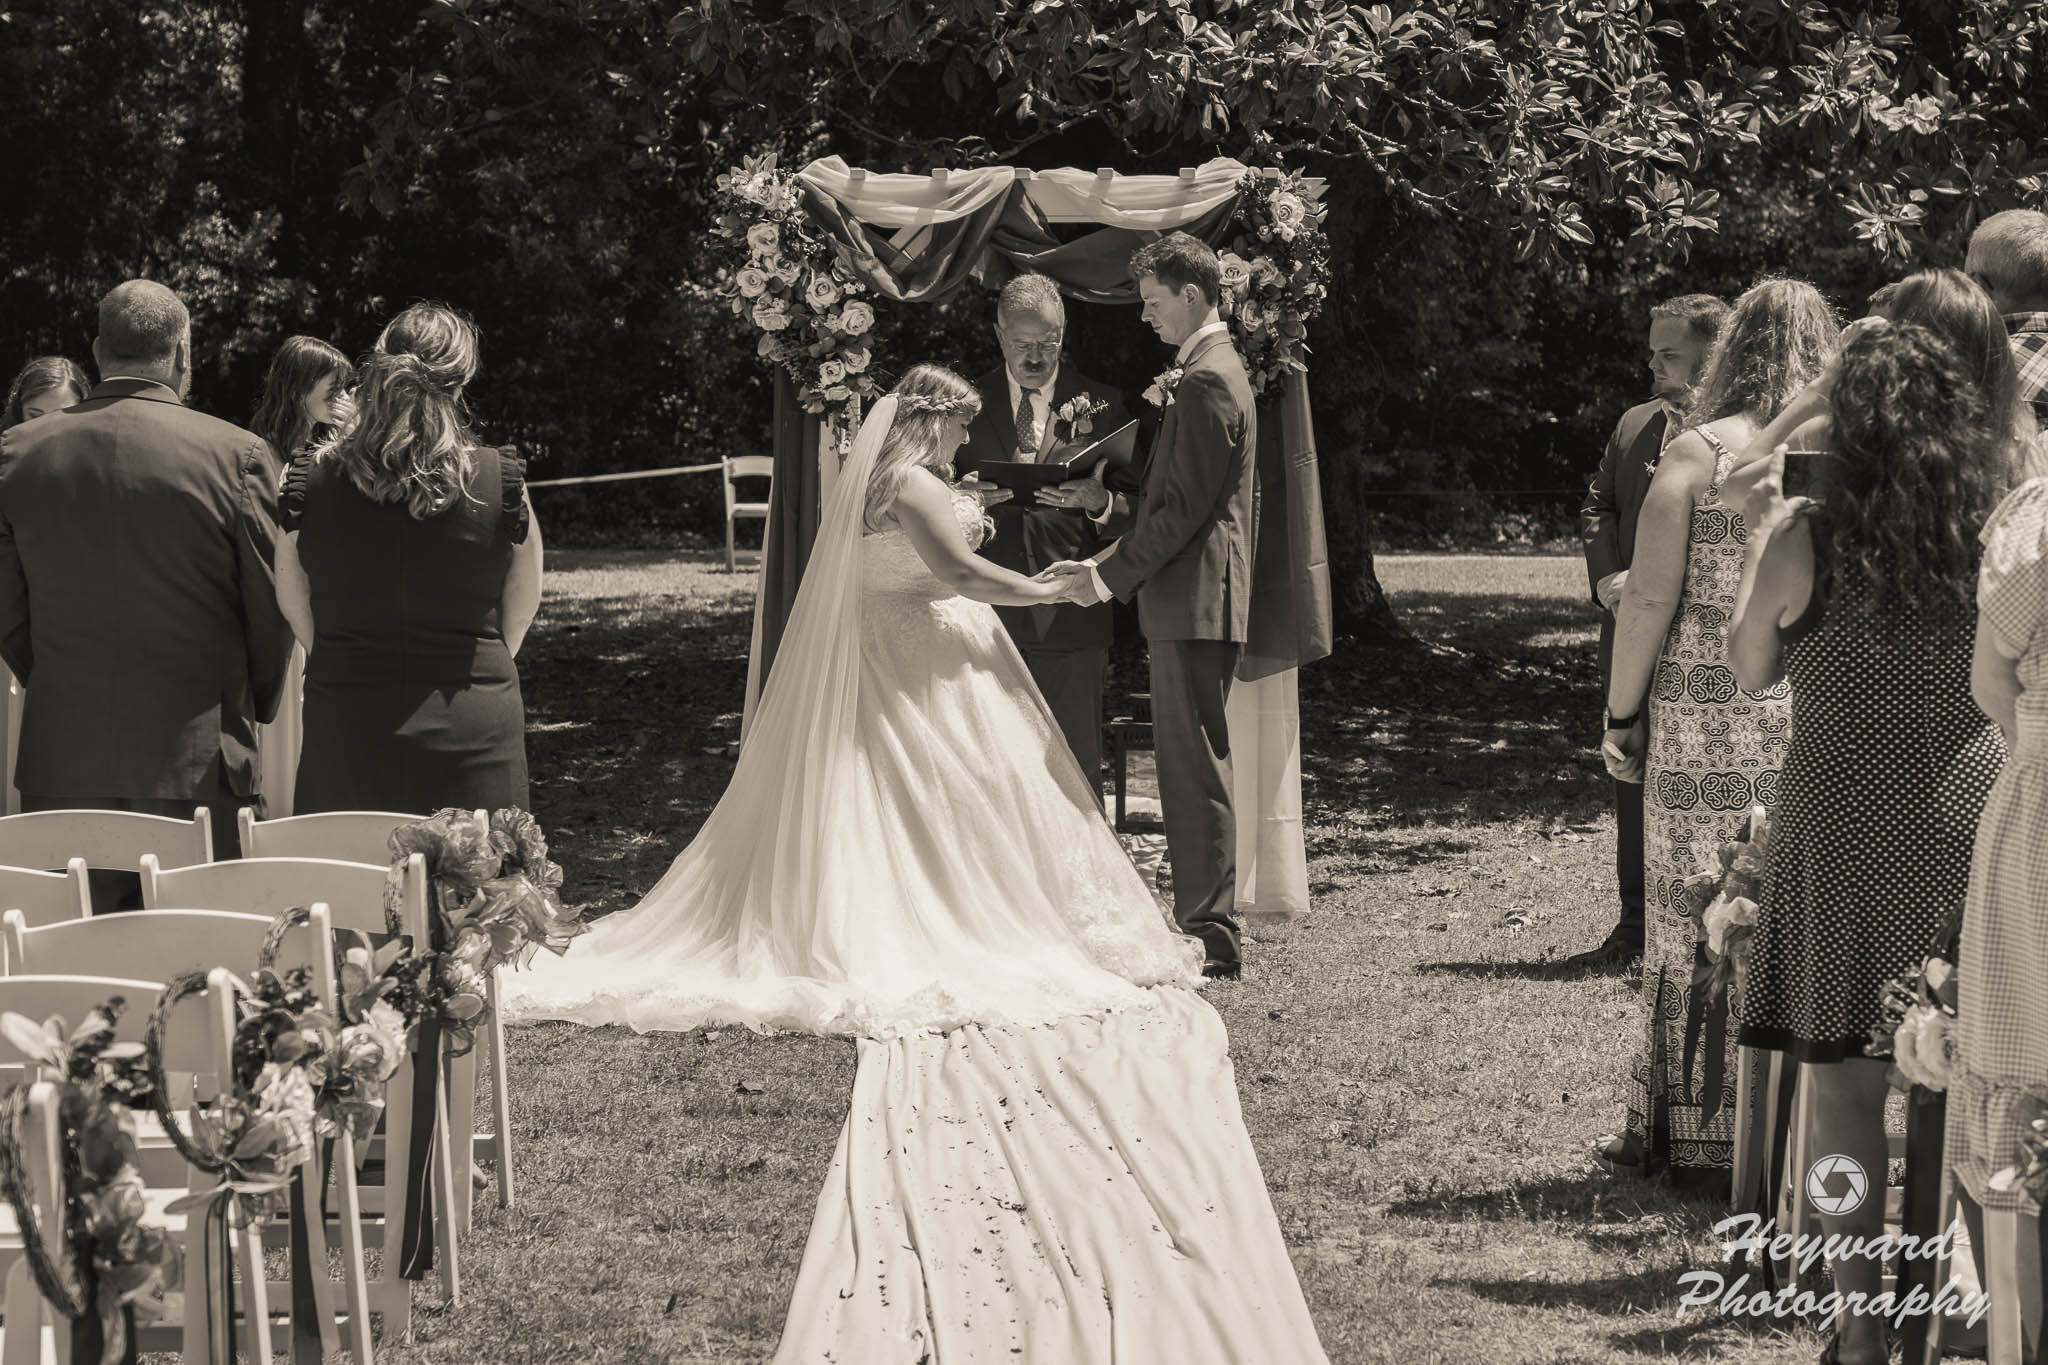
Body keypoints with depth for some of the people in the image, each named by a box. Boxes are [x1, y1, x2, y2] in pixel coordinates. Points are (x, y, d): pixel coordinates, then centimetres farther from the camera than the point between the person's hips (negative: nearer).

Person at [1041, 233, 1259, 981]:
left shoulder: (1205, 382, -15)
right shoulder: (1211, 371, 19)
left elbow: (1185, 507, -18)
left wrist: (1111, 575, -14)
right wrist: (1117, 510, 12)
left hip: (1194, 601, -11)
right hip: (1194, 598, 11)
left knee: (1194, 768, -8)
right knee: (1188, 765, 13)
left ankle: (1211, 936, -7)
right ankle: (1204, 923, 17)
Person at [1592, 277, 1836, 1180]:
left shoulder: (1697, 455, -4)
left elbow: (1650, 602, -7)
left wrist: (1622, 715, 3)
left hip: (1704, 720, -2)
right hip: (1819, 725, 2)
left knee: (1697, 925, 5)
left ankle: (1691, 1131, 10)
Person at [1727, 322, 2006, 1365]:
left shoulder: (1808, 537, -11)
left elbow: (1750, 671, 3)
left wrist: (1763, 538, 14)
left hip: (1845, 832, -3)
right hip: (1971, 821, 3)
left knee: (1845, 1084, 5)